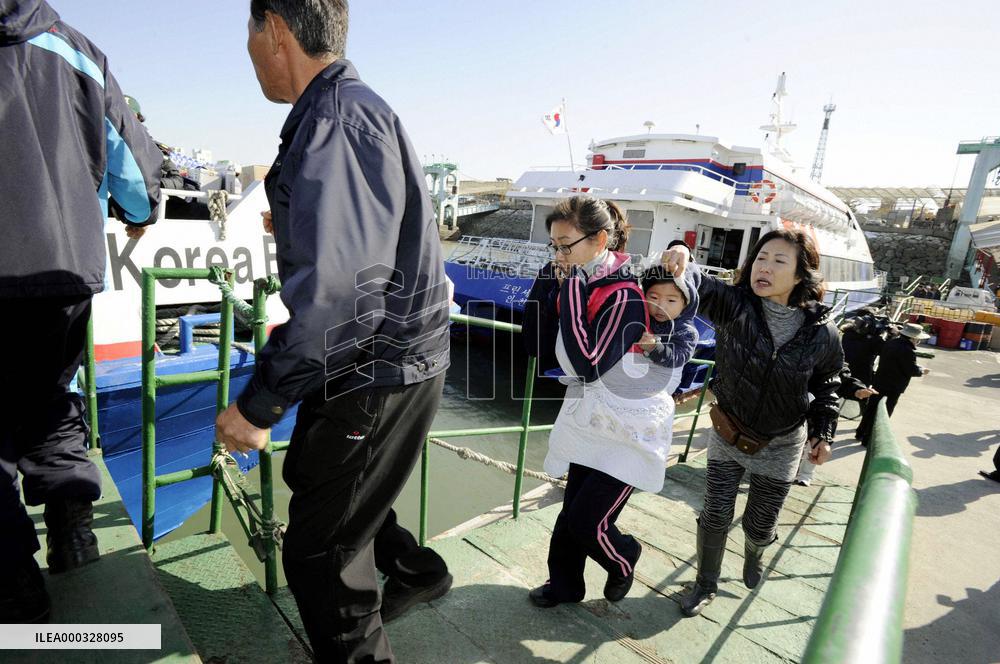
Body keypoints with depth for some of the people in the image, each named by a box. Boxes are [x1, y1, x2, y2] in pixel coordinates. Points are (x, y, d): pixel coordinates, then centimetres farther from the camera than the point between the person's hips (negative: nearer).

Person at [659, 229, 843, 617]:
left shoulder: (822, 334, -15)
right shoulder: (735, 305, -19)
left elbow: (827, 386, 2)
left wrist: (823, 433, 4)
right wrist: (681, 255, -56)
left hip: (779, 448, 1)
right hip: (728, 436, -1)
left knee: (760, 526, 16)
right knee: (715, 516, 5)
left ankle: (754, 555, 54)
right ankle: (706, 585, 31)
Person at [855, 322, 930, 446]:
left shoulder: (890, 343, 5)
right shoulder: (908, 351, -22)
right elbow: (912, 371, -16)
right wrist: (922, 371, 4)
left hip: (879, 382, 8)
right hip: (893, 388, -8)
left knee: (871, 408, 18)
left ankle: (861, 433, 27)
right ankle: (869, 440, 9)